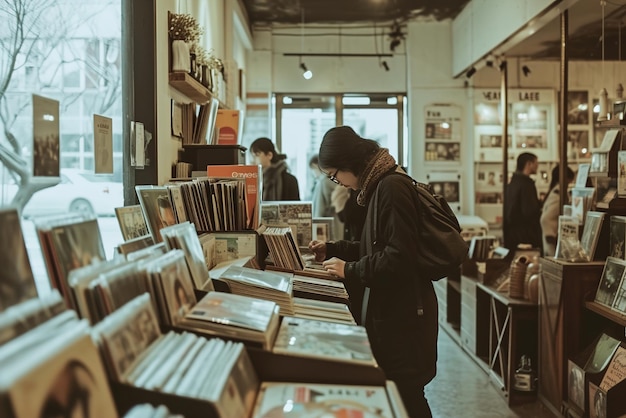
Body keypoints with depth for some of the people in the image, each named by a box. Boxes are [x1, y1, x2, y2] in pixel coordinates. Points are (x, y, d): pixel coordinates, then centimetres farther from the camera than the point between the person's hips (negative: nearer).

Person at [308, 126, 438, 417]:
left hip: (404, 315, -10)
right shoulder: (380, 186, 11)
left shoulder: (392, 187, -19)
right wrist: (332, 250, 14)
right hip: (390, 309, 10)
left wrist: (349, 271, -16)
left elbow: (399, 257, -25)